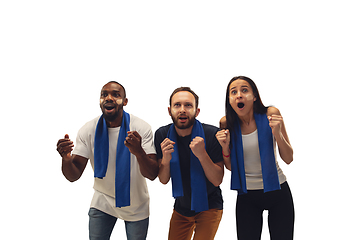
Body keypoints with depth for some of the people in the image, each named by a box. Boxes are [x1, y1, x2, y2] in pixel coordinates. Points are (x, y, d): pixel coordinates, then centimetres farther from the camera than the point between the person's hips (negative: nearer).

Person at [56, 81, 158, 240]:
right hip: (102, 202, 1)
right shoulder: (88, 131, -12)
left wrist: (139, 152, -43)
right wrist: (66, 159, -35)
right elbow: (73, 176, -12)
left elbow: (152, 175, -22)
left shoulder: (141, 128, -18)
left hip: (136, 206, -1)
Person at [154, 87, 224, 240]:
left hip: (208, 206, -3)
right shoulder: (162, 134, -9)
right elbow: (163, 180, -6)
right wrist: (166, 159, -26)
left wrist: (202, 154, -33)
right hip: (181, 207, 4)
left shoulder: (212, 134, -20)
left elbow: (217, 180, -18)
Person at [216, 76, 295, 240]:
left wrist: (277, 133, -25)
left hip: (277, 191, -1)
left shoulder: (271, 114, -12)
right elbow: (230, 167, 2)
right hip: (246, 197, 1)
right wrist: (225, 147, -17)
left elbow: (288, 159, -9)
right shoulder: (226, 124, -6)